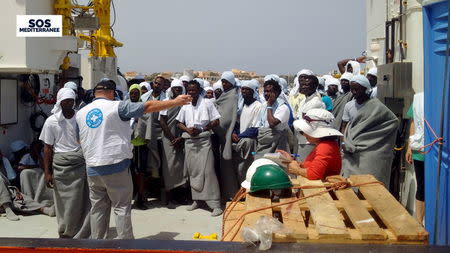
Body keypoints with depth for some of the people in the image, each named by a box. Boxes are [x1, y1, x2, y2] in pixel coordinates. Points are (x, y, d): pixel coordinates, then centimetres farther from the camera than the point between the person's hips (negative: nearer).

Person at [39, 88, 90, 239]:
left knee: (85, 201, -1)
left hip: (81, 163, 2)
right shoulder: (52, 121, 1)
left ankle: (82, 235, 12)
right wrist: (47, 172, -1)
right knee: (65, 203, 4)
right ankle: (65, 235, 21)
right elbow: (48, 148, 3)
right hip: (61, 166, -1)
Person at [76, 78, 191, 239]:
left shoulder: (81, 113, 9)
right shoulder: (117, 107, -7)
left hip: (92, 168, 5)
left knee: (98, 208, 13)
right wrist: (175, 102, -1)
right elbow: (148, 107, -7)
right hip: (116, 165, -5)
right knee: (122, 208, 3)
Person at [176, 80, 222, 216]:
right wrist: (187, 129, -6)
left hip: (204, 140, -4)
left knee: (207, 171, -10)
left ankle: (215, 204, -9)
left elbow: (216, 121, -2)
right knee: (192, 171, 7)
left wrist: (201, 129, -11)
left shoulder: (207, 103, -1)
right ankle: (196, 200, 20)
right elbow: (179, 123, 15)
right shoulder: (185, 106, 11)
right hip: (189, 141, 5)